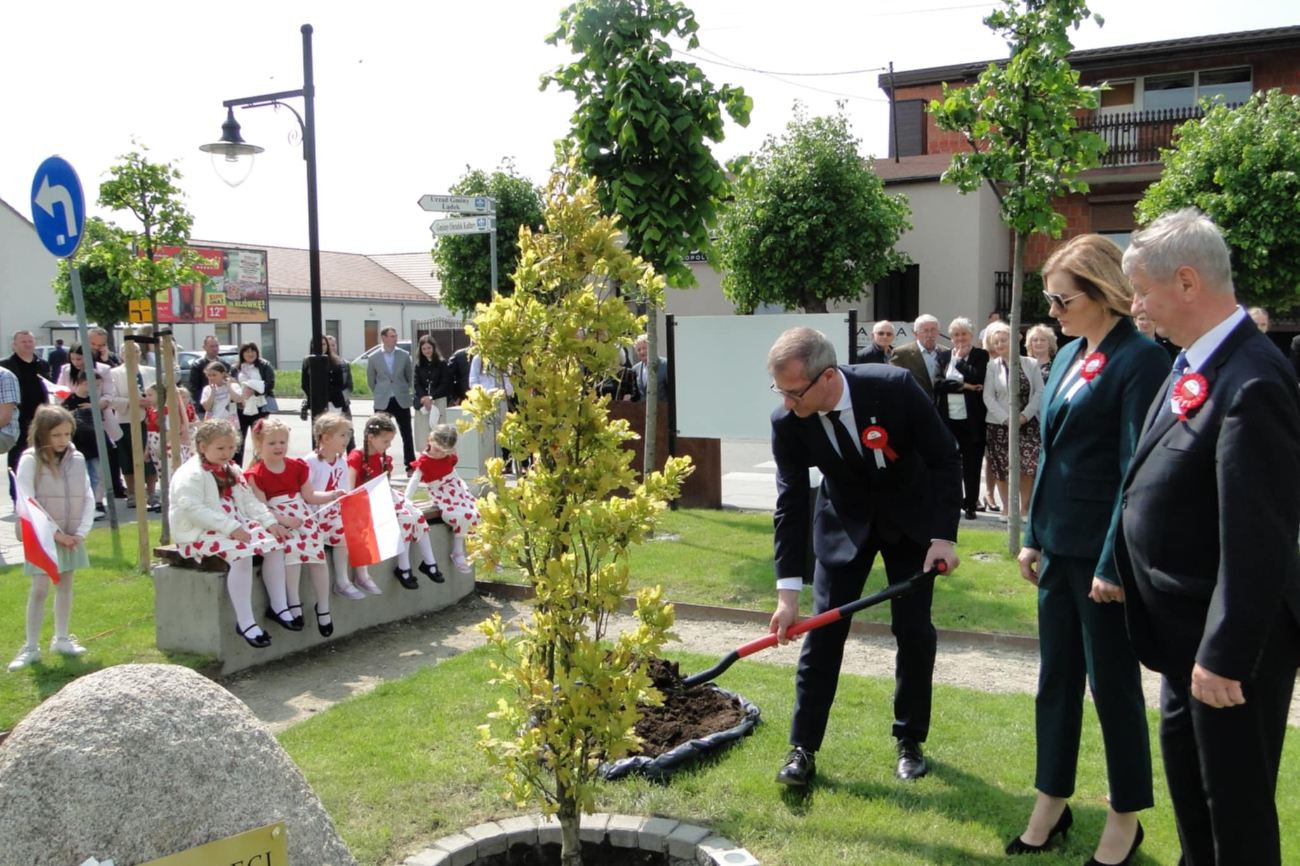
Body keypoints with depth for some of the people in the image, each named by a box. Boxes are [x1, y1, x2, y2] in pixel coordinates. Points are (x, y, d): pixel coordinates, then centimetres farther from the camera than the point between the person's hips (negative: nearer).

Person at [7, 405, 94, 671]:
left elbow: (88, 498, 3)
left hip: (72, 536, 4)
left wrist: (81, 532, -9)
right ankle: (31, 647, 6)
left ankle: (62, 639, 24)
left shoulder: (77, 459, 2)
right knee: (39, 590, -3)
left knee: (65, 585, 13)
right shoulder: (30, 460, -10)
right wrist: (55, 533, -16)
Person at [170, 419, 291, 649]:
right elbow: (194, 509, -24)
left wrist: (270, 522, -3)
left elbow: (249, 501, 14)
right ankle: (245, 622, -27)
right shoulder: (190, 474, -12)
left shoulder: (232, 471, 17)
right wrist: (230, 528, -29)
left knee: (274, 541, -9)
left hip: (236, 527, 9)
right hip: (201, 534, -9)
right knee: (241, 554, -33)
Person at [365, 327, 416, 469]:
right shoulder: (374, 358, 0)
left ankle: (410, 464, 11)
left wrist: (403, 391, 10)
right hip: (382, 403, -1)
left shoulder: (404, 356, 2)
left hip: (401, 401, 1)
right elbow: (371, 380, 9)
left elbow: (410, 377, 11)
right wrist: (380, 394, 11)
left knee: (407, 435, 4)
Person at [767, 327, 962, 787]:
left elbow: (945, 458, -18)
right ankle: (803, 747, 5)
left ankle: (910, 742, 19)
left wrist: (943, 536, -24)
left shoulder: (895, 387, -30)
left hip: (910, 515, -1)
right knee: (823, 628, -4)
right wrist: (788, 591, -21)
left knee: (914, 628, 1)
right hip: (844, 520, 1)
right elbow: (790, 504, -18)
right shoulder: (787, 422, -24)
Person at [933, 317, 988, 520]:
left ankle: (971, 504, 12)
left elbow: (976, 378, -15)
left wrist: (960, 359, -5)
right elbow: (938, 383, -5)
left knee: (971, 464, 4)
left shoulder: (981, 356, 3)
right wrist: (964, 386, -14)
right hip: (948, 419, 2)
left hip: (972, 420, -2)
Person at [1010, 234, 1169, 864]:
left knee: (1112, 685, 6)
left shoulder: (1140, 360, -14)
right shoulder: (1068, 357, 10)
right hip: (1059, 547, 8)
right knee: (1056, 680, 15)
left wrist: (1115, 564, -17)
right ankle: (1051, 805, 30)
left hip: (1103, 553, -8)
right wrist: (1034, 535, 14)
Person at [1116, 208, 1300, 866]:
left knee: (1237, 810, 8)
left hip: (1231, 639, -10)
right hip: (1186, 634, 10)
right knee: (1188, 791, 25)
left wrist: (1225, 656, -23)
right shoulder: (1193, 363, 5)